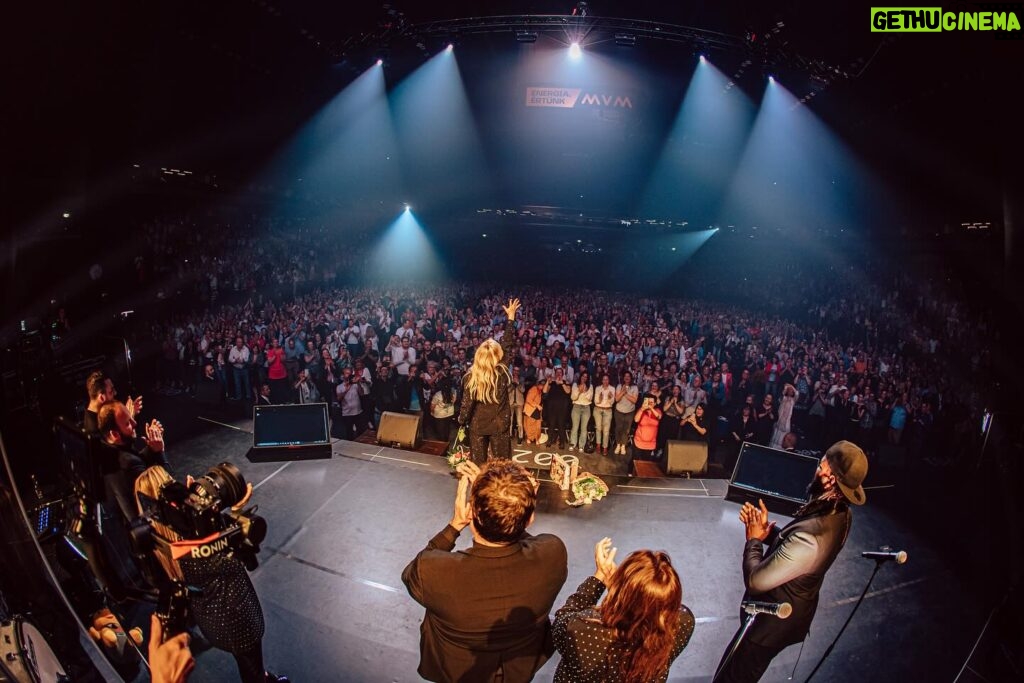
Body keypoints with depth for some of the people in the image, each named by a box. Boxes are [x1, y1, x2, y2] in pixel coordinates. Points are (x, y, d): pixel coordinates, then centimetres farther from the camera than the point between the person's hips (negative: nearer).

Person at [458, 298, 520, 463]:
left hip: (477, 424, 1)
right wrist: (511, 317, -1)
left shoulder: (470, 376, -16)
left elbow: (467, 402, -11)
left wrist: (462, 419, 8)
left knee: (478, 463, 13)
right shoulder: (502, 372, -16)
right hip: (500, 424, -1)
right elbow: (508, 345, -8)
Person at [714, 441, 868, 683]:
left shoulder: (810, 537, -40)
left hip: (771, 621, -9)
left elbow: (755, 580, -29)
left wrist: (754, 539, -14)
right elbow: (788, 546, 6)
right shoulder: (839, 514, -10)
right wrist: (766, 529, -9)